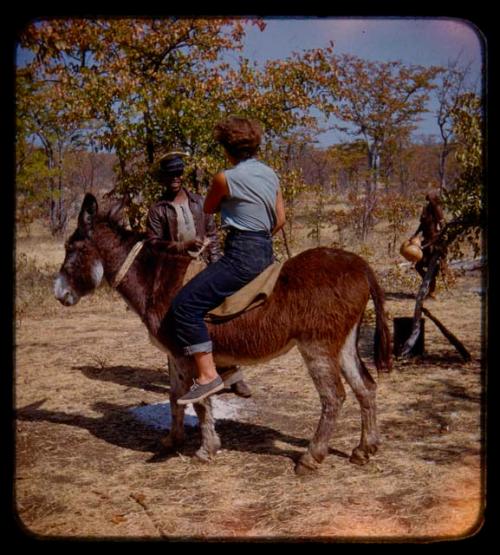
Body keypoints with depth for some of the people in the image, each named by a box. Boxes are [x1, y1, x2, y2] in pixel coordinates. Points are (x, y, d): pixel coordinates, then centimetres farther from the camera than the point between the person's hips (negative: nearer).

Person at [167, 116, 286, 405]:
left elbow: (209, 208, 6)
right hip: (267, 252, 10)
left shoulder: (226, 178, -12)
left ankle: (208, 375, -18)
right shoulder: (271, 174, 11)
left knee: (184, 306, -12)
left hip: (241, 254, -10)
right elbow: (281, 220, 16)